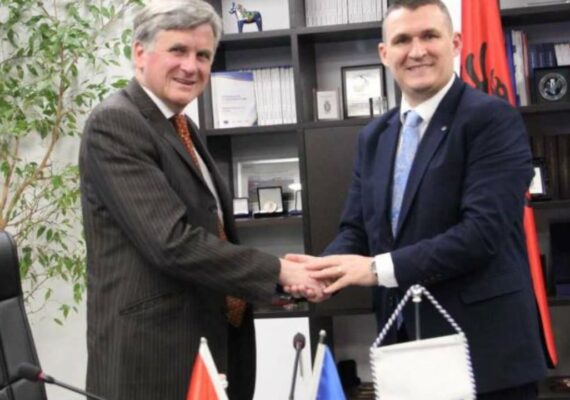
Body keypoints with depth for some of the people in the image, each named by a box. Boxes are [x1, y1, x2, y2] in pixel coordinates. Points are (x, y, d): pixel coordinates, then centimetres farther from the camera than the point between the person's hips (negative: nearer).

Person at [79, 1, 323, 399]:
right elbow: (173, 242, -24)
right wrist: (277, 271, -17)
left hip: (210, 343, 9)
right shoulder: (114, 124, -16)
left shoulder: (184, 128, 14)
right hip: (154, 355, -9)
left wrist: (269, 284, 7)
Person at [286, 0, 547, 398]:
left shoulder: (493, 119, -10)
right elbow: (357, 228, 11)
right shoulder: (374, 136, 12)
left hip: (484, 348, -6)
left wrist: (379, 267, -20)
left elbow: (483, 230, -19)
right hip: (406, 349, 6)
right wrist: (325, 269, -11)